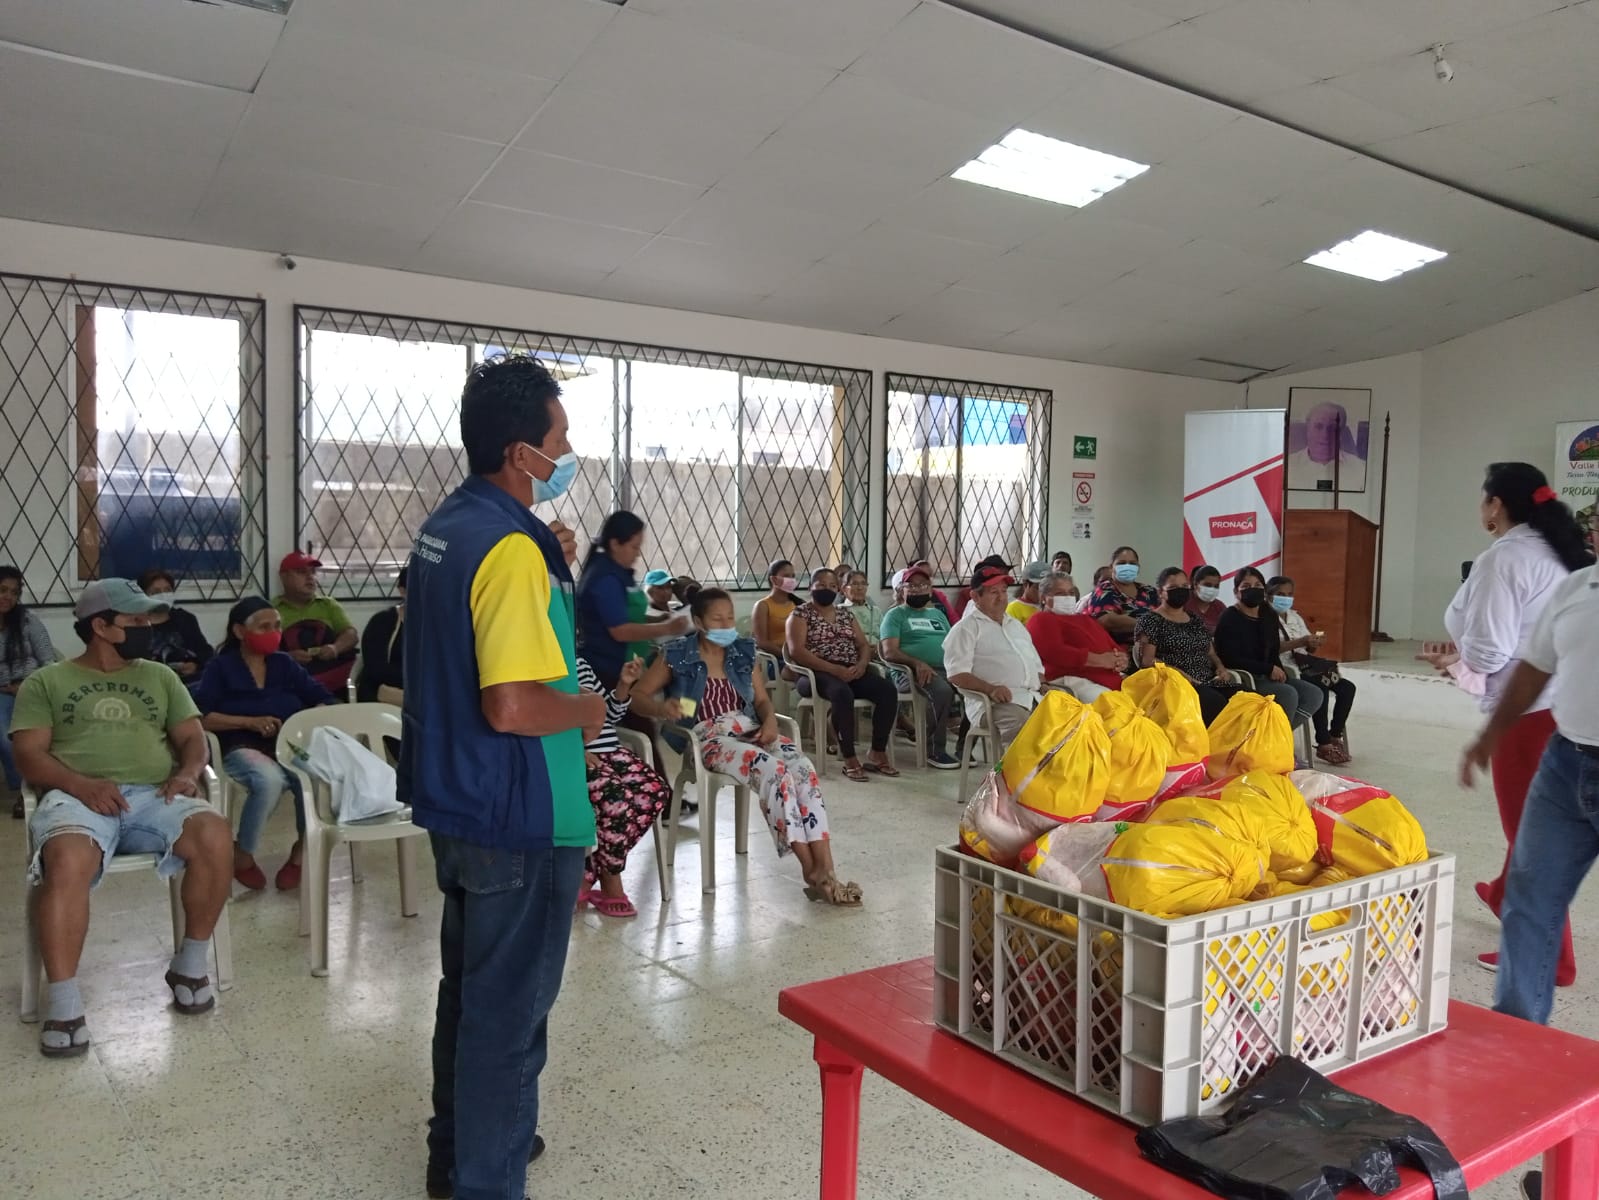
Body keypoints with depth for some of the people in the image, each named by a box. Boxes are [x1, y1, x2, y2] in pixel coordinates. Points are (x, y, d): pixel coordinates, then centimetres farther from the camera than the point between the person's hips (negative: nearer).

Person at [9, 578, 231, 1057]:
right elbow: (29, 756, 3)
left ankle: (191, 964, -11)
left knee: (215, 836, -30)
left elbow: (192, 738, 17)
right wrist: (81, 785, -16)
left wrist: (187, 773, -7)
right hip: (77, 796, -2)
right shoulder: (45, 682, 15)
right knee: (67, 861, -39)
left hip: (153, 794, 2)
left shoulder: (160, 676, 24)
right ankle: (64, 1003, -29)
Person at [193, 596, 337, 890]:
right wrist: (250, 722, -14)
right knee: (269, 780, -39)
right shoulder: (220, 667, 4)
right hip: (242, 749, -3)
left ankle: (302, 852, -5)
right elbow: (199, 717, -7)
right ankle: (242, 854, -9)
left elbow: (325, 699, 13)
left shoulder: (285, 664, 16)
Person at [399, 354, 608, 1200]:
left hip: (456, 804, 10)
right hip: (520, 819, -10)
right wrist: (587, 709, -12)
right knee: (509, 1010, 5)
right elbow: (512, 705, -31)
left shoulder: (444, 526, 7)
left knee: (467, 987, 23)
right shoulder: (510, 548, -23)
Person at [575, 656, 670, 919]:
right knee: (616, 797, -31)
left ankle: (587, 875, -8)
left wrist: (624, 685, 7)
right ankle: (610, 882, -6)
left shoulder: (580, 665, 21)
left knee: (656, 790, -15)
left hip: (609, 750, 7)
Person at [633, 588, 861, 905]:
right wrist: (662, 707, -21)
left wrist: (770, 720, -6)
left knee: (804, 769, -26)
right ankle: (811, 872, -24)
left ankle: (825, 870, -30)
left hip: (751, 730, 5)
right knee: (775, 771, -32)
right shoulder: (677, 656, 1)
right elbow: (637, 696, 1)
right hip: (709, 739, -5)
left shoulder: (743, 651, 14)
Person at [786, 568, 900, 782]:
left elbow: (864, 645, 18)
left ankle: (877, 754, -14)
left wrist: (862, 664, -8)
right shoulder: (800, 614, 3)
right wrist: (834, 669, -20)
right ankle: (849, 759, -29)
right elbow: (796, 651, -11)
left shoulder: (845, 613, 21)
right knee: (843, 693, -39)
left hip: (852, 670, 6)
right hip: (818, 673, -6)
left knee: (888, 690, -21)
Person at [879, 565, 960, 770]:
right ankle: (935, 751, -22)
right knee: (943, 691, -37)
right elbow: (889, 652, -3)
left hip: (949, 668, 5)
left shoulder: (937, 614, 30)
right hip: (916, 671, -5)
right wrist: (917, 663, -20)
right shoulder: (896, 615, 11)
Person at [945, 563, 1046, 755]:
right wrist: (990, 689, -20)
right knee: (1021, 725, -37)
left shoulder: (1017, 625, 30)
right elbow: (957, 674, -6)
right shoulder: (966, 628, 6)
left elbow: (1037, 665, 35)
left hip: (1034, 697, 7)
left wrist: (1042, 686, 12)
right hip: (994, 702, -7)